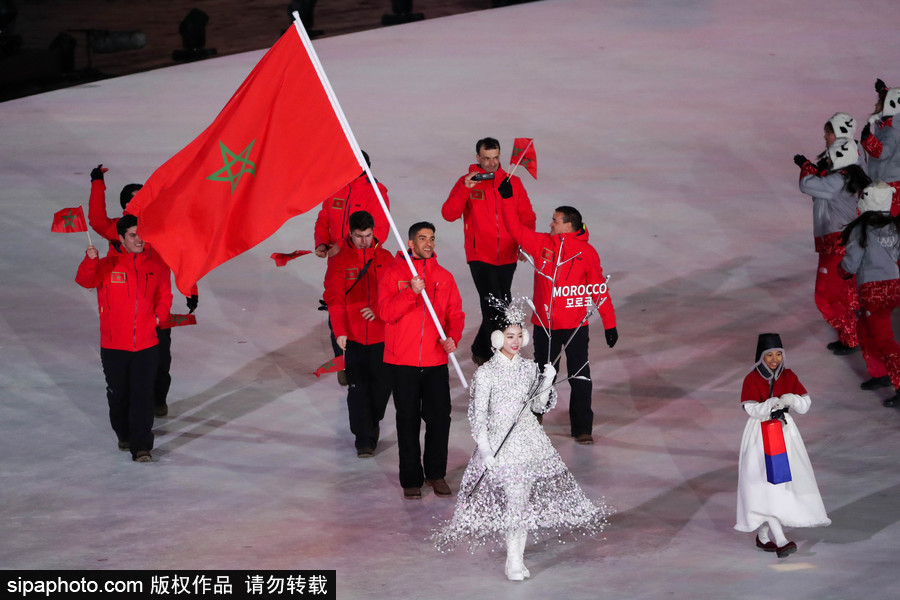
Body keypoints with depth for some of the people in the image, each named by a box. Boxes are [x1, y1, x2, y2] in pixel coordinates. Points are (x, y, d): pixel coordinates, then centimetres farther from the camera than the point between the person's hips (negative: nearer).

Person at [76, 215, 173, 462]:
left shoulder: (156, 263, 3)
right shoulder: (108, 265, -4)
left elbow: (165, 294, 15)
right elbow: (85, 280, -20)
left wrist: (160, 315, 0)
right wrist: (90, 261, -38)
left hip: (146, 344, 0)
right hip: (114, 345, 0)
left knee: (143, 395, -7)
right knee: (118, 394, 13)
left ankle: (141, 446, -6)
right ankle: (124, 435, 36)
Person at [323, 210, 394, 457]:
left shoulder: (385, 259, 4)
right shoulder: (339, 262, -3)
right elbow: (334, 299, -8)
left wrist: (378, 309, -16)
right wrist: (340, 331, -19)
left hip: (381, 334, 2)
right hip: (353, 336, -2)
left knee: (383, 383, 7)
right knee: (358, 388, -3)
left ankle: (373, 422, 34)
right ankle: (364, 439, 4)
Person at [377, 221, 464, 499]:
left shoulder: (444, 277, 9)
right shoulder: (393, 274, 0)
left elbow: (455, 314, 8)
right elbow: (386, 312, -11)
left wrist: (452, 338, -11)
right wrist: (412, 292, -23)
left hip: (436, 362, 2)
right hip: (403, 362, -2)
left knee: (440, 418, 2)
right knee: (408, 421, 3)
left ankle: (436, 473, 20)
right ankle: (411, 479, 13)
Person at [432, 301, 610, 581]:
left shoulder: (530, 368, 7)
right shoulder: (485, 373, -6)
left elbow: (539, 406, 12)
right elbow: (477, 414, -6)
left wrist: (546, 384, -6)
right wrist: (484, 449, -13)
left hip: (529, 438, 4)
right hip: (499, 442, -4)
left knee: (526, 498, 3)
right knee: (514, 497, -12)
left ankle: (518, 556, 15)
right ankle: (513, 560, -2)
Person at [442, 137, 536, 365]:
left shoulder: (513, 183, 6)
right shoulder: (467, 182, -1)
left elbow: (527, 216, 8)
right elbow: (449, 214, -12)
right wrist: (465, 189, -23)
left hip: (507, 258, 4)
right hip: (480, 257, -4)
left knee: (500, 307, 13)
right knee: (494, 306, -15)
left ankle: (481, 350, 32)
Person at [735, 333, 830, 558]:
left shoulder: (789, 376, 3)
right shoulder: (752, 379, -10)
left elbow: (805, 404, -2)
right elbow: (751, 409, -18)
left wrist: (791, 399, -23)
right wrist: (775, 403, -33)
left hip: (785, 432, 5)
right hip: (760, 435, -5)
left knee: (785, 480, 7)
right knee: (766, 484, -11)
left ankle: (764, 535, 21)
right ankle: (780, 540, -14)